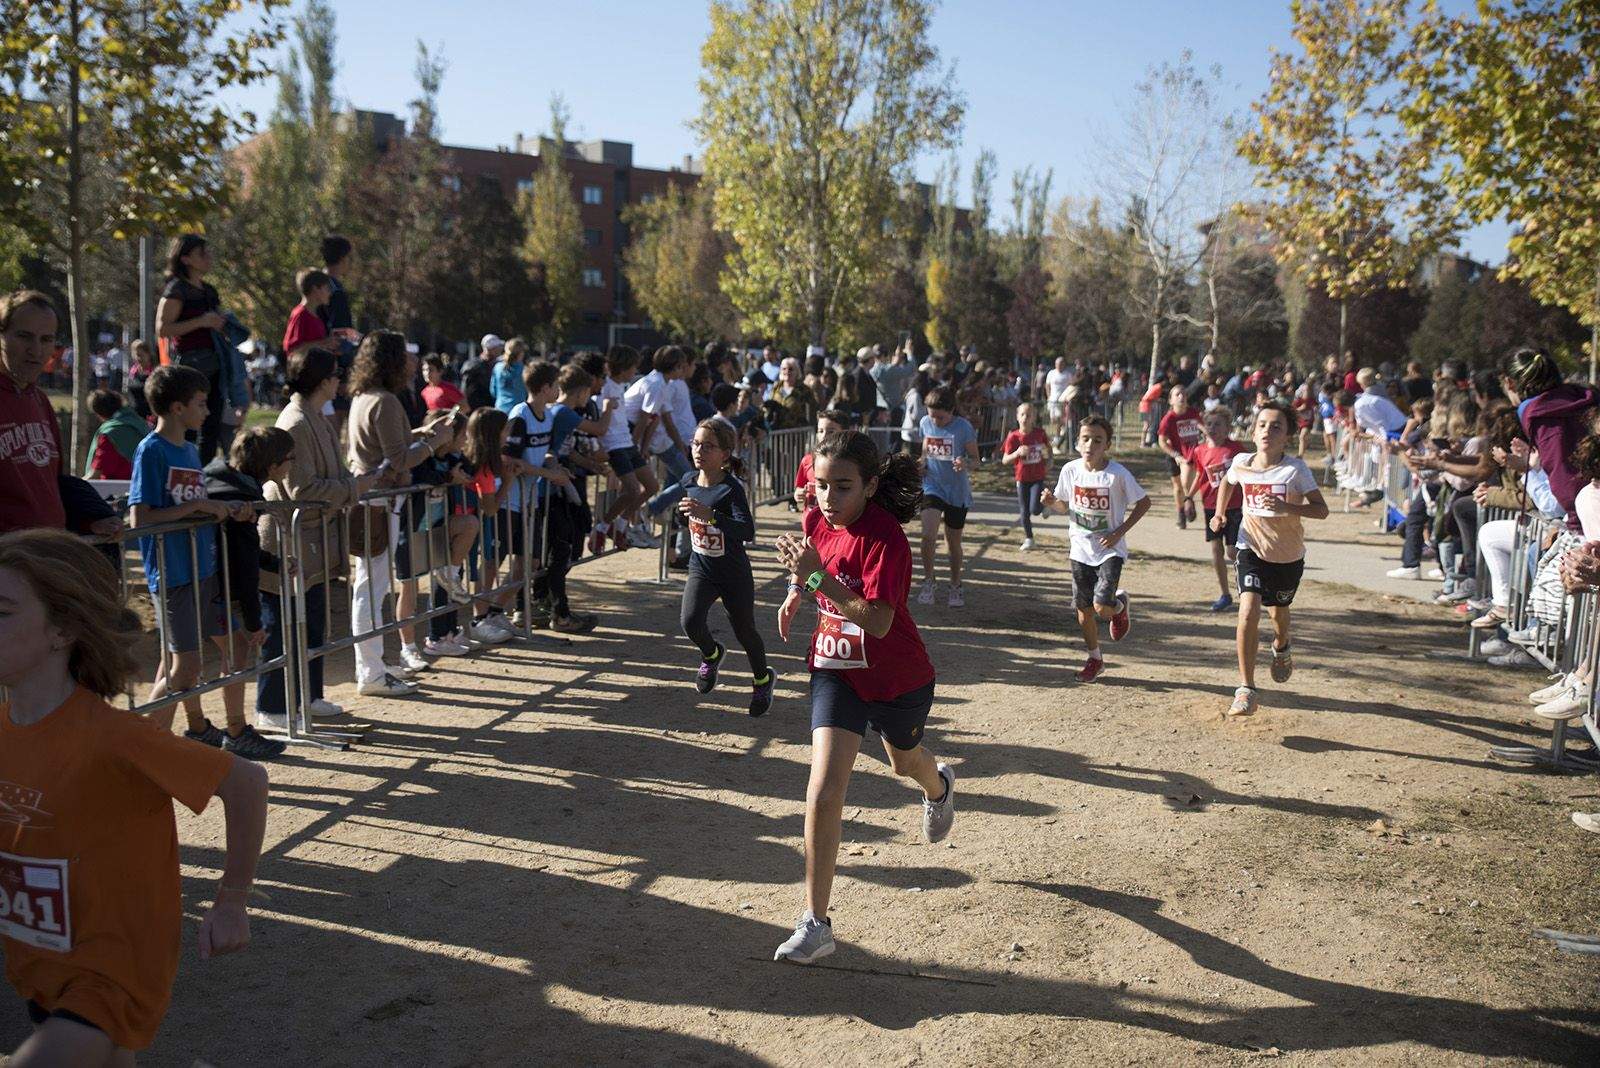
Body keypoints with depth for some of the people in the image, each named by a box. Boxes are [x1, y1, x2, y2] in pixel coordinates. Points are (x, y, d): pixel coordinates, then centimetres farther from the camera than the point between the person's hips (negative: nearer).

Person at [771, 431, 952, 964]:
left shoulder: (884, 538, -28)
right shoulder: (817, 520, -7)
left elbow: (879, 621, -37)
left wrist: (816, 575, -40)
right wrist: (796, 591, 7)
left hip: (898, 679, -3)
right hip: (836, 672, 4)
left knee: (905, 763, 27)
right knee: (823, 794, -11)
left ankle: (939, 786, 68)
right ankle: (816, 924, -3)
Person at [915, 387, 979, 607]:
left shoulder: (963, 428, -13)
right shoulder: (926, 423, -1)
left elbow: (975, 459, -8)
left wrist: (966, 464, -31)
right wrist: (922, 462, -5)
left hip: (957, 490, -2)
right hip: (932, 486, 2)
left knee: (954, 542, 10)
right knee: (928, 535, -19)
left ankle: (955, 587, 29)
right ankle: (928, 581, -1)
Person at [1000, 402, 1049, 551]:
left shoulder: (1040, 433, -7)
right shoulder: (1013, 437, -10)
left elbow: (1048, 453, 12)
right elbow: (1005, 460, -12)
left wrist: (1045, 452, -9)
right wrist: (1017, 453, -27)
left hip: (1038, 477, -1)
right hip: (1022, 478, 1)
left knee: (1035, 510, -12)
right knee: (1024, 512, 8)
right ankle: (1028, 539, 28)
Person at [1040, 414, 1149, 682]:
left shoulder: (1118, 474, -16)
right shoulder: (1070, 470, -4)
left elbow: (1144, 502, -5)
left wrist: (1120, 532, -12)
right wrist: (1052, 502, -12)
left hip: (1110, 549, -4)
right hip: (1081, 549, 4)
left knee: (1102, 607, -16)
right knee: (1083, 609, 8)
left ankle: (1120, 604, 21)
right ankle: (1094, 658, 28)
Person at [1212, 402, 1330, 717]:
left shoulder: (1295, 469, -19)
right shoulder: (1241, 463, -9)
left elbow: (1321, 510, -22)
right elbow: (1227, 483, 15)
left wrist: (1286, 507, -37)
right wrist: (1219, 513, 3)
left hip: (1289, 554, 0)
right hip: (1252, 548, 1)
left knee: (1278, 610, 20)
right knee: (1248, 610, -19)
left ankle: (1281, 648, 59)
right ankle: (1246, 690, -15)